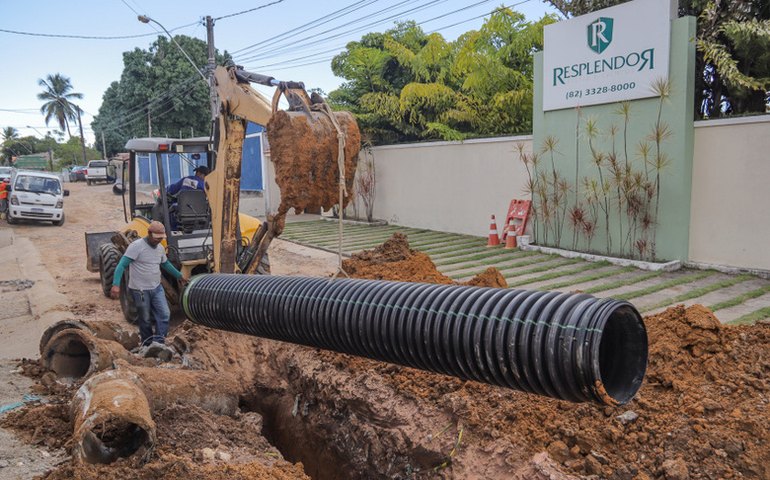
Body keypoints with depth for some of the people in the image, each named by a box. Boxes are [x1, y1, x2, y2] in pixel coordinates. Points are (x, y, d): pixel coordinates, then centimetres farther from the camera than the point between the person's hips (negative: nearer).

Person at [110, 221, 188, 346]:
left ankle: (158, 344, 4)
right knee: (146, 320, 7)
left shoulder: (160, 248, 6)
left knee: (164, 314, -3)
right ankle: (148, 346, 24)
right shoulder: (136, 246, -17)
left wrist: (179, 276, 31)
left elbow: (166, 264, 25)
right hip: (140, 290, -6)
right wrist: (116, 285, -31)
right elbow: (122, 265, -20)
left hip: (157, 288, 6)